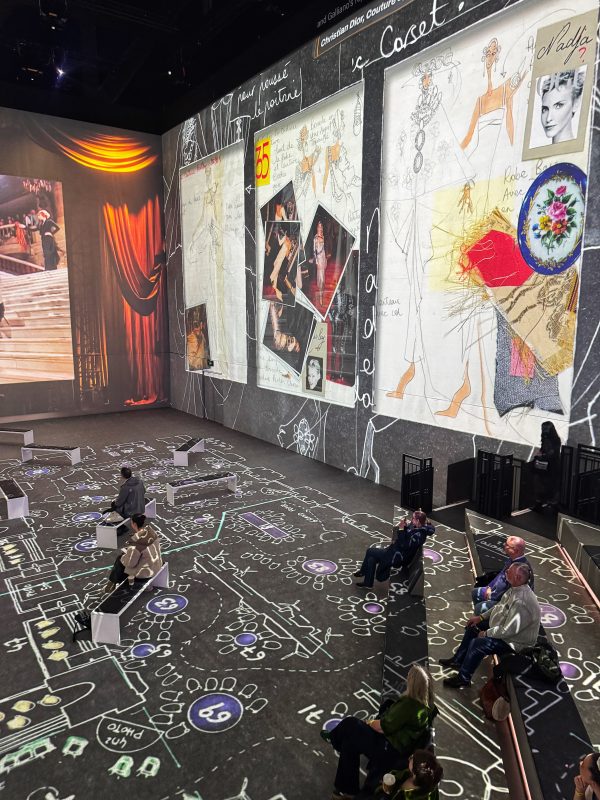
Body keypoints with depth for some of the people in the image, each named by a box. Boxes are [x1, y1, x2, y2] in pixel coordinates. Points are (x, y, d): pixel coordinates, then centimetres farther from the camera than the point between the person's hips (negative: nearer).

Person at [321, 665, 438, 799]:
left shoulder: (408, 705, -31)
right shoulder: (427, 703, -5)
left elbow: (385, 727, -21)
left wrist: (370, 723, -1)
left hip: (388, 752, -8)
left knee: (349, 724, 2)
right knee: (349, 743, 14)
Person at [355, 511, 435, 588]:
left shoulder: (418, 534, -27)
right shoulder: (416, 527, -2)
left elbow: (404, 545, -28)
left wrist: (401, 529, -28)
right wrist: (405, 526, -2)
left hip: (398, 557, -9)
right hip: (396, 551, 9)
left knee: (370, 551, 1)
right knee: (371, 557, 9)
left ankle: (363, 571, 21)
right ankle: (368, 583, 22)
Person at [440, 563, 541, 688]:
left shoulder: (522, 602, -36)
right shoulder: (515, 589, -6)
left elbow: (508, 630, -32)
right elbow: (500, 607, 11)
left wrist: (486, 633, -18)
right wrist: (481, 617, 6)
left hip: (515, 640, -10)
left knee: (477, 643, -20)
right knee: (472, 627, 13)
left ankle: (463, 678, 0)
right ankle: (458, 660, 28)